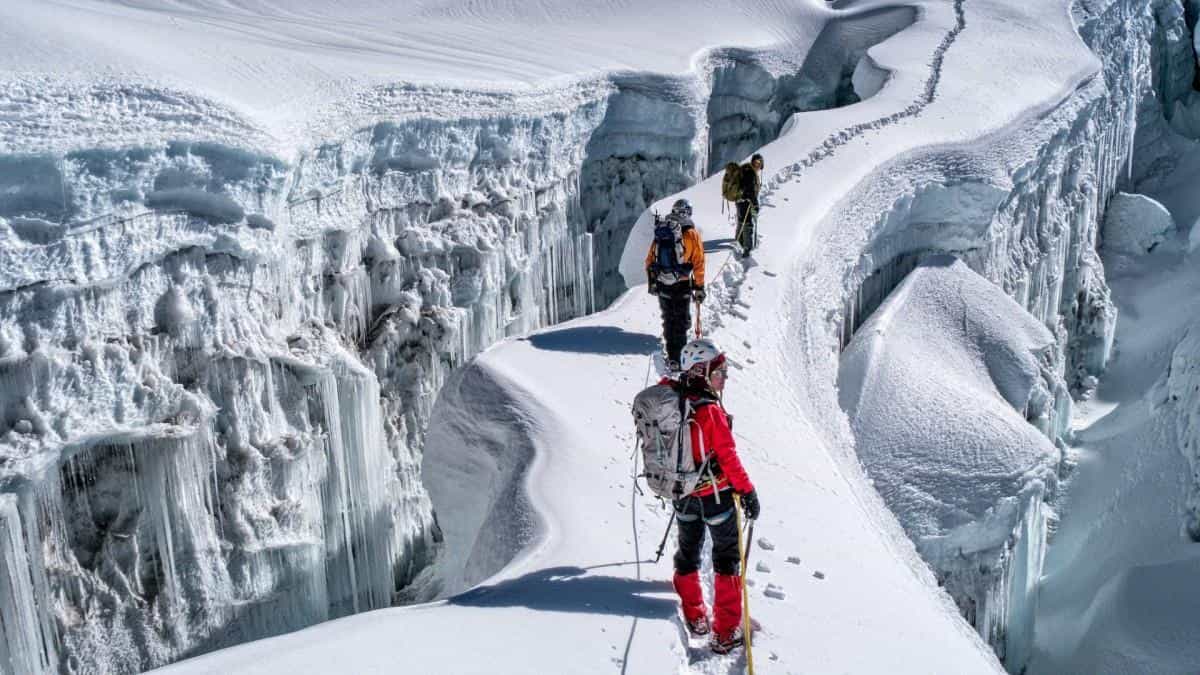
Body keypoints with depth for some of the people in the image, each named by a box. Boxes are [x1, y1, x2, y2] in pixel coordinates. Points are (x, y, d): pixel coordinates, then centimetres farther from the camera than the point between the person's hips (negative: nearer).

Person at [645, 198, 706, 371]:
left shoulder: (661, 231, 4)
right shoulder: (691, 234, -7)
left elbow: (650, 260, 8)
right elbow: (698, 263, -8)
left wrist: (651, 282, 18)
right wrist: (699, 287, -1)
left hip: (663, 285, 3)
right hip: (682, 286, -3)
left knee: (668, 320, 17)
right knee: (681, 322, 3)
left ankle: (671, 356, 24)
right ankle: (678, 358, -3)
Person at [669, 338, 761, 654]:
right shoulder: (711, 411, -25)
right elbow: (728, 456, -21)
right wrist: (748, 490, -11)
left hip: (683, 494, 6)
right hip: (716, 493, -6)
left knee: (687, 553, 22)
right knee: (726, 557, 9)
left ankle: (695, 618, 35)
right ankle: (726, 633, 13)